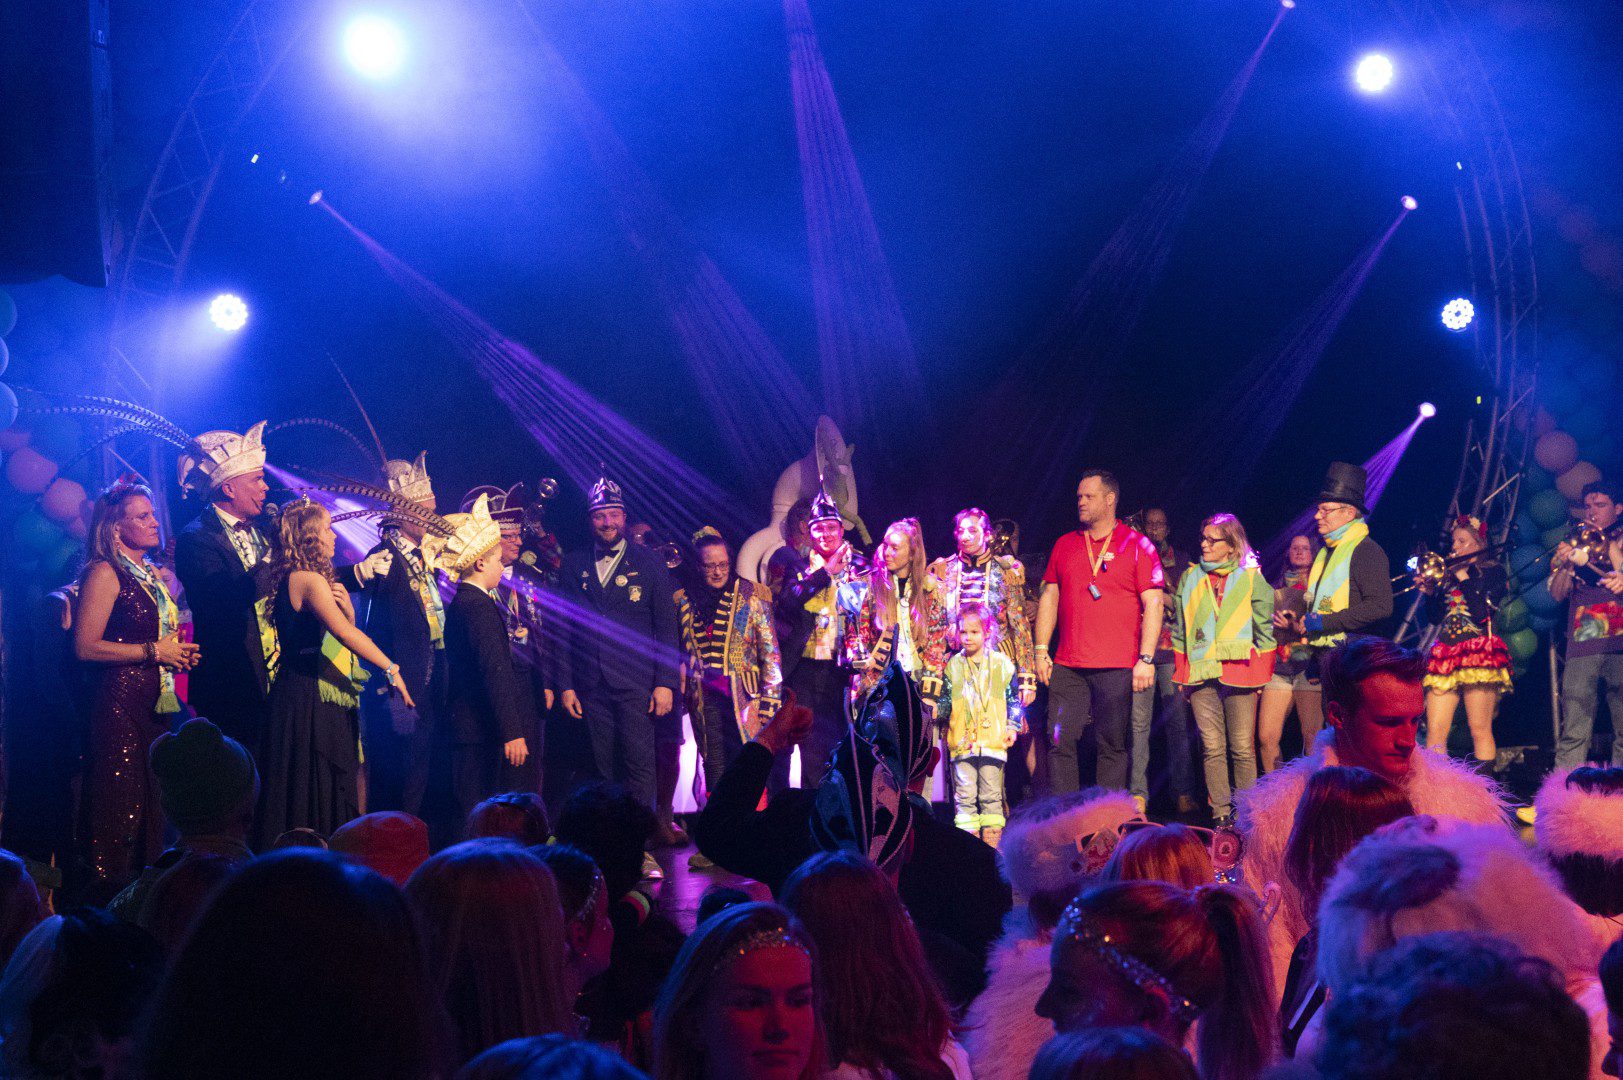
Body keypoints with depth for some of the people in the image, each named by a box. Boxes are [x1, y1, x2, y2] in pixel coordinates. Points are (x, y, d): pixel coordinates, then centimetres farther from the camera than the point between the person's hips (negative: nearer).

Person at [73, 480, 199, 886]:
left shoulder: (154, 576, 18)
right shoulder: (105, 573, -7)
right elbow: (86, 647, -15)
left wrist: (180, 653, 9)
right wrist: (153, 651, -14)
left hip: (157, 701, 8)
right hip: (120, 702, -8)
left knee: (152, 804, 7)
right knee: (119, 805, -8)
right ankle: (108, 890, -2)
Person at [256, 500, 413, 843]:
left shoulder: (306, 579, 17)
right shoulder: (308, 579, -14)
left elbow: (345, 630, 19)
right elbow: (346, 634, -25)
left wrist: (346, 607, -1)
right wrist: (390, 669, -24)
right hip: (312, 699, -10)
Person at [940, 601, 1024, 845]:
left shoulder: (1002, 663, 5)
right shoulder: (953, 665, 8)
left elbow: (1013, 700, 10)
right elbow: (946, 701, 12)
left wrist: (1013, 726, 1)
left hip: (994, 739, -1)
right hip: (962, 740, 1)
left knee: (991, 795, 4)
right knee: (965, 796, 0)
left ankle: (992, 844, 9)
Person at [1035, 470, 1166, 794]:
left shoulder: (1137, 545, 1)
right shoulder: (1065, 545, 14)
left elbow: (1153, 603, -4)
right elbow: (1049, 597, 17)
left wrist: (1146, 658, -11)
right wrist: (1041, 651, 9)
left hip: (1117, 668, -4)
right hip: (1067, 667, 4)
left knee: (1112, 747, 1)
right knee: (1061, 742, -3)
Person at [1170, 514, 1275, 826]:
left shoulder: (1252, 579, 5)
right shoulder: (1189, 579, 14)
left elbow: (1264, 632, 5)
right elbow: (1179, 631, 16)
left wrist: (1259, 675, -1)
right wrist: (1182, 673, 10)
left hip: (1239, 674, -3)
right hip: (1201, 675, 3)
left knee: (1243, 750, -3)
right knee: (1212, 749, -1)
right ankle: (1221, 815, 1)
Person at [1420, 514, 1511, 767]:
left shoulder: (1492, 571, 5)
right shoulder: (1449, 574, 21)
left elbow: (1482, 612, -9)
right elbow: (1437, 615, 16)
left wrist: (1464, 578, -4)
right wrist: (1430, 592, 1)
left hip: (1478, 650, -5)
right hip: (1446, 650, 5)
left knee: (1480, 730, -8)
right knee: (1435, 731, -4)